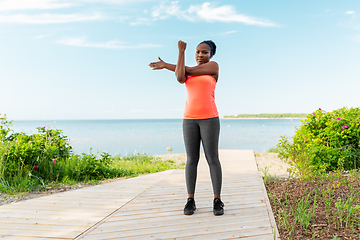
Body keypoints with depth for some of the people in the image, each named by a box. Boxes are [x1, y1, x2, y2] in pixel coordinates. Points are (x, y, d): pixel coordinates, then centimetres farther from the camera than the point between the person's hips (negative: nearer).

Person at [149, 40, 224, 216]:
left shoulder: (214, 66, 5)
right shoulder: (186, 73, 16)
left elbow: (190, 70, -4)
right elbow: (180, 77, -10)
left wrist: (165, 65, 4)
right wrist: (181, 51, -5)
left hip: (209, 118, -3)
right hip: (190, 119, 3)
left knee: (212, 159, -5)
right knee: (192, 159, 1)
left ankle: (217, 201, 6)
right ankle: (190, 201, 9)